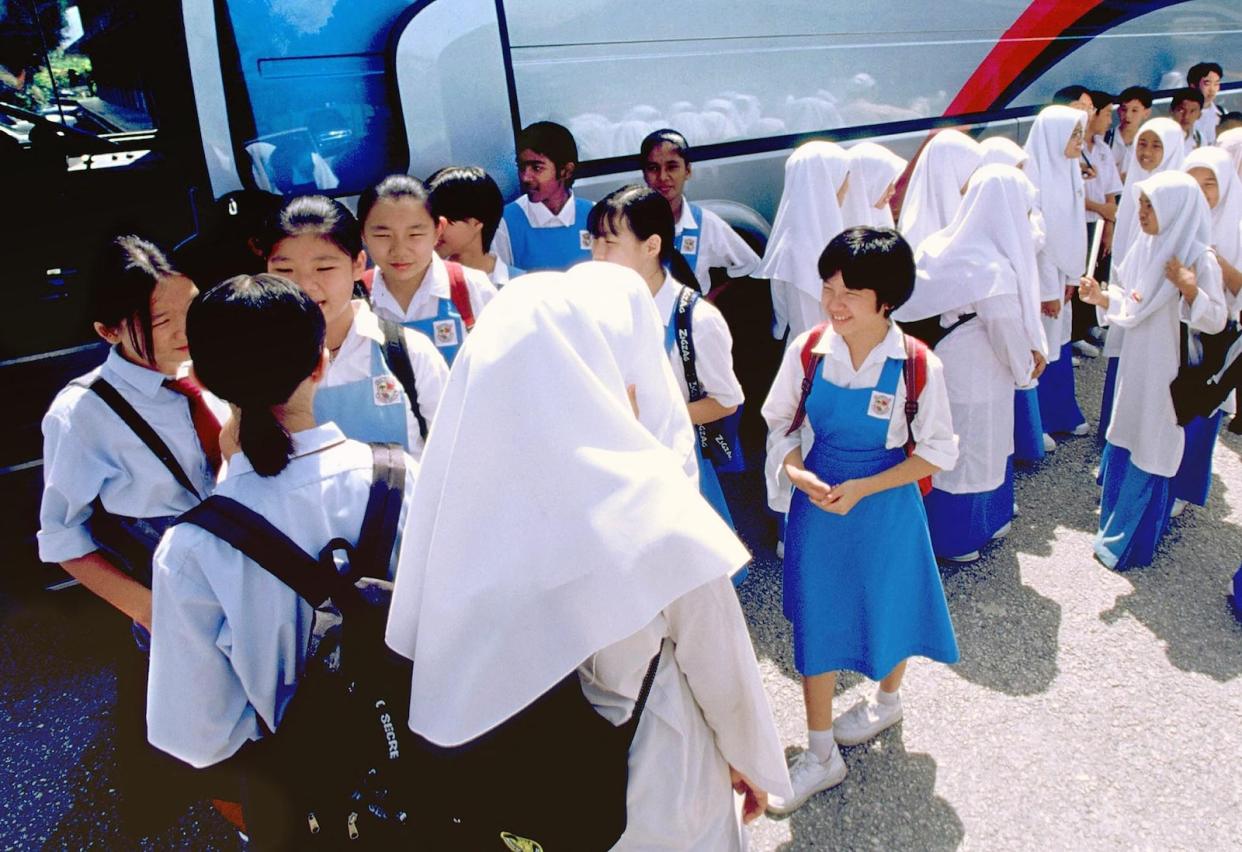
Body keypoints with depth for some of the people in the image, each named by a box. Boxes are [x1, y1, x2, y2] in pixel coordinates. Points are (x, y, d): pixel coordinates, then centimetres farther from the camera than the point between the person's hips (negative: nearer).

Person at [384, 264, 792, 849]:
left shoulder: (461, 492, -18)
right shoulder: (651, 504, -28)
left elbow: (439, 662, -6)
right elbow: (719, 663, -14)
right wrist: (752, 758, 5)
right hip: (658, 797, -3)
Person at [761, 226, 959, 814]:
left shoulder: (918, 366, -17)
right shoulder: (806, 350, -12)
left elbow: (936, 451, -9)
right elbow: (780, 424, 1)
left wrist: (862, 489, -19)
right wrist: (796, 472, -19)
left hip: (885, 507, -2)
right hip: (816, 504, 2)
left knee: (889, 606, 18)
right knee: (816, 619, 9)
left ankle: (888, 699, 52)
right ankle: (821, 754, 26)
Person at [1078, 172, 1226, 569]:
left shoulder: (1199, 258, -17)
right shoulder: (1145, 245, 1)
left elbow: (1216, 321, -17)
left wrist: (1190, 289, -33)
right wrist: (1102, 297, -10)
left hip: (1166, 373, -6)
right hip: (1133, 365, 7)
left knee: (1148, 455, 5)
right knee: (1122, 443, 18)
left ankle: (1130, 543, 20)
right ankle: (1115, 525, 37)